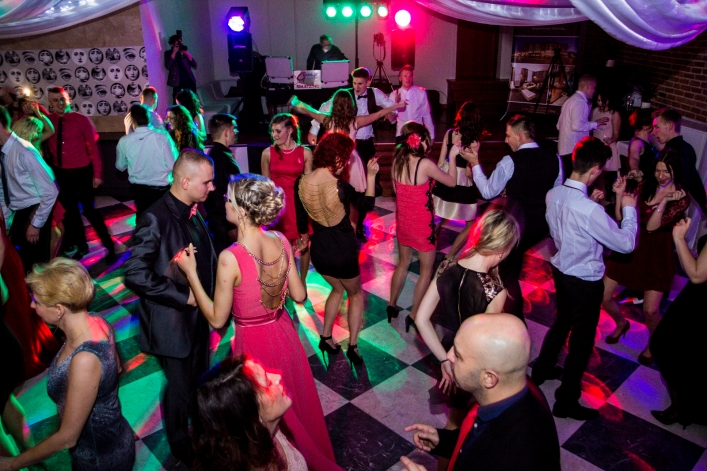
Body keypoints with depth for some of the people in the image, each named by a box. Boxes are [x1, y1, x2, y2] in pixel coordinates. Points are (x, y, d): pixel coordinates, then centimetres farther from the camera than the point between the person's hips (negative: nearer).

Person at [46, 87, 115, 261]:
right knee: (70, 211, 14)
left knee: (89, 210, -4)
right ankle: (81, 246, 30)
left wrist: (97, 173, -12)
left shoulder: (82, 120, -9)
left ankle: (109, 245, 10)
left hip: (82, 172, -4)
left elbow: (93, 147, -9)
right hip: (61, 174, 5)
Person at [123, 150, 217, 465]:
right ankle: (180, 445, 40)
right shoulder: (156, 218, -25)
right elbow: (135, 274, -29)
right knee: (180, 388, 12)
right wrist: (183, 296, -24)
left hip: (199, 315, 7)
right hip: (174, 322, -7)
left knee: (199, 380, 25)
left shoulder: (194, 211, -1)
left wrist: (212, 293, -1)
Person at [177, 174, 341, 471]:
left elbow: (217, 319, -16)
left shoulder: (230, 258, -28)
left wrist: (191, 273, -13)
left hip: (255, 344, -6)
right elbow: (299, 295, -2)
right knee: (296, 403, 30)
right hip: (284, 335, 6)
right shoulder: (281, 241, -12)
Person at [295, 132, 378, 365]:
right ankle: (353, 346, 18)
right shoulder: (341, 187, -25)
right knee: (355, 294, 23)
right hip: (344, 253, -5)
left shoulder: (301, 183, -10)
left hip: (319, 252, 5)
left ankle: (326, 337, 32)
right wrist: (371, 175, 0)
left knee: (337, 289, 31)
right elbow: (367, 204, -7)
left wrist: (304, 237, 24)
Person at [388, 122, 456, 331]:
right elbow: (452, 182, -9)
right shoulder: (425, 164, -22)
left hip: (402, 220, 6)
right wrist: (452, 157, 3)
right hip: (422, 224, -6)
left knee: (403, 263, 24)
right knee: (426, 270, 11)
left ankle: (391, 306, 35)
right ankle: (414, 316, 16)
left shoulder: (397, 160, -6)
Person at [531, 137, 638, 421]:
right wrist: (629, 209, -8)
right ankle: (566, 402, 25)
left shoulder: (554, 195, -9)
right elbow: (626, 243, -19)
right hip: (585, 282, -7)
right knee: (581, 340, 10)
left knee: (562, 322, 29)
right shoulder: (590, 211, -32)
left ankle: (542, 370, 50)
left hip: (561, 271, 8)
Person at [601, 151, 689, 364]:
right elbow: (621, 218, -4)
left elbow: (652, 227, -20)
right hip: (630, 247, 3)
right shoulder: (645, 186, -1)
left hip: (657, 255, -3)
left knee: (650, 310, -8)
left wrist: (664, 200, -31)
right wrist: (620, 195, -18)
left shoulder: (681, 198, -9)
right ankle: (621, 324, 35)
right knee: (603, 296, 2)